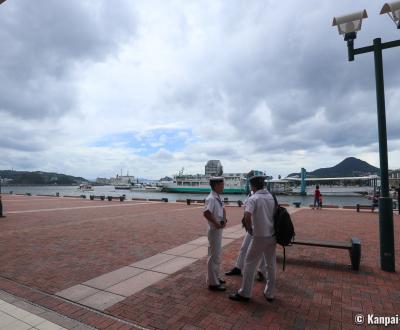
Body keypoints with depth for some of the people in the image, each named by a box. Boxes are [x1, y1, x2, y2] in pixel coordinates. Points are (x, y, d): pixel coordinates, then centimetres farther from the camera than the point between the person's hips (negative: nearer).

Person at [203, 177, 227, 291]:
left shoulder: (218, 198, 9)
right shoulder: (211, 198, -21)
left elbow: (223, 209, 18)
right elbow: (206, 213, -31)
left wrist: (224, 220, -1)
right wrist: (217, 224, -23)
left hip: (219, 229, 10)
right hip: (214, 230, -10)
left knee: (217, 255, 19)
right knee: (213, 256, 0)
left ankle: (216, 277, 34)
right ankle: (212, 282, 11)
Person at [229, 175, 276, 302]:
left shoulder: (253, 199, -14)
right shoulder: (272, 197, 5)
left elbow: (247, 217, -27)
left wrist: (249, 229, -11)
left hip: (260, 237, -6)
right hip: (272, 236, 6)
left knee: (250, 264, 7)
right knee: (271, 265, 16)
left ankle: (244, 293, 16)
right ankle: (269, 294, 28)